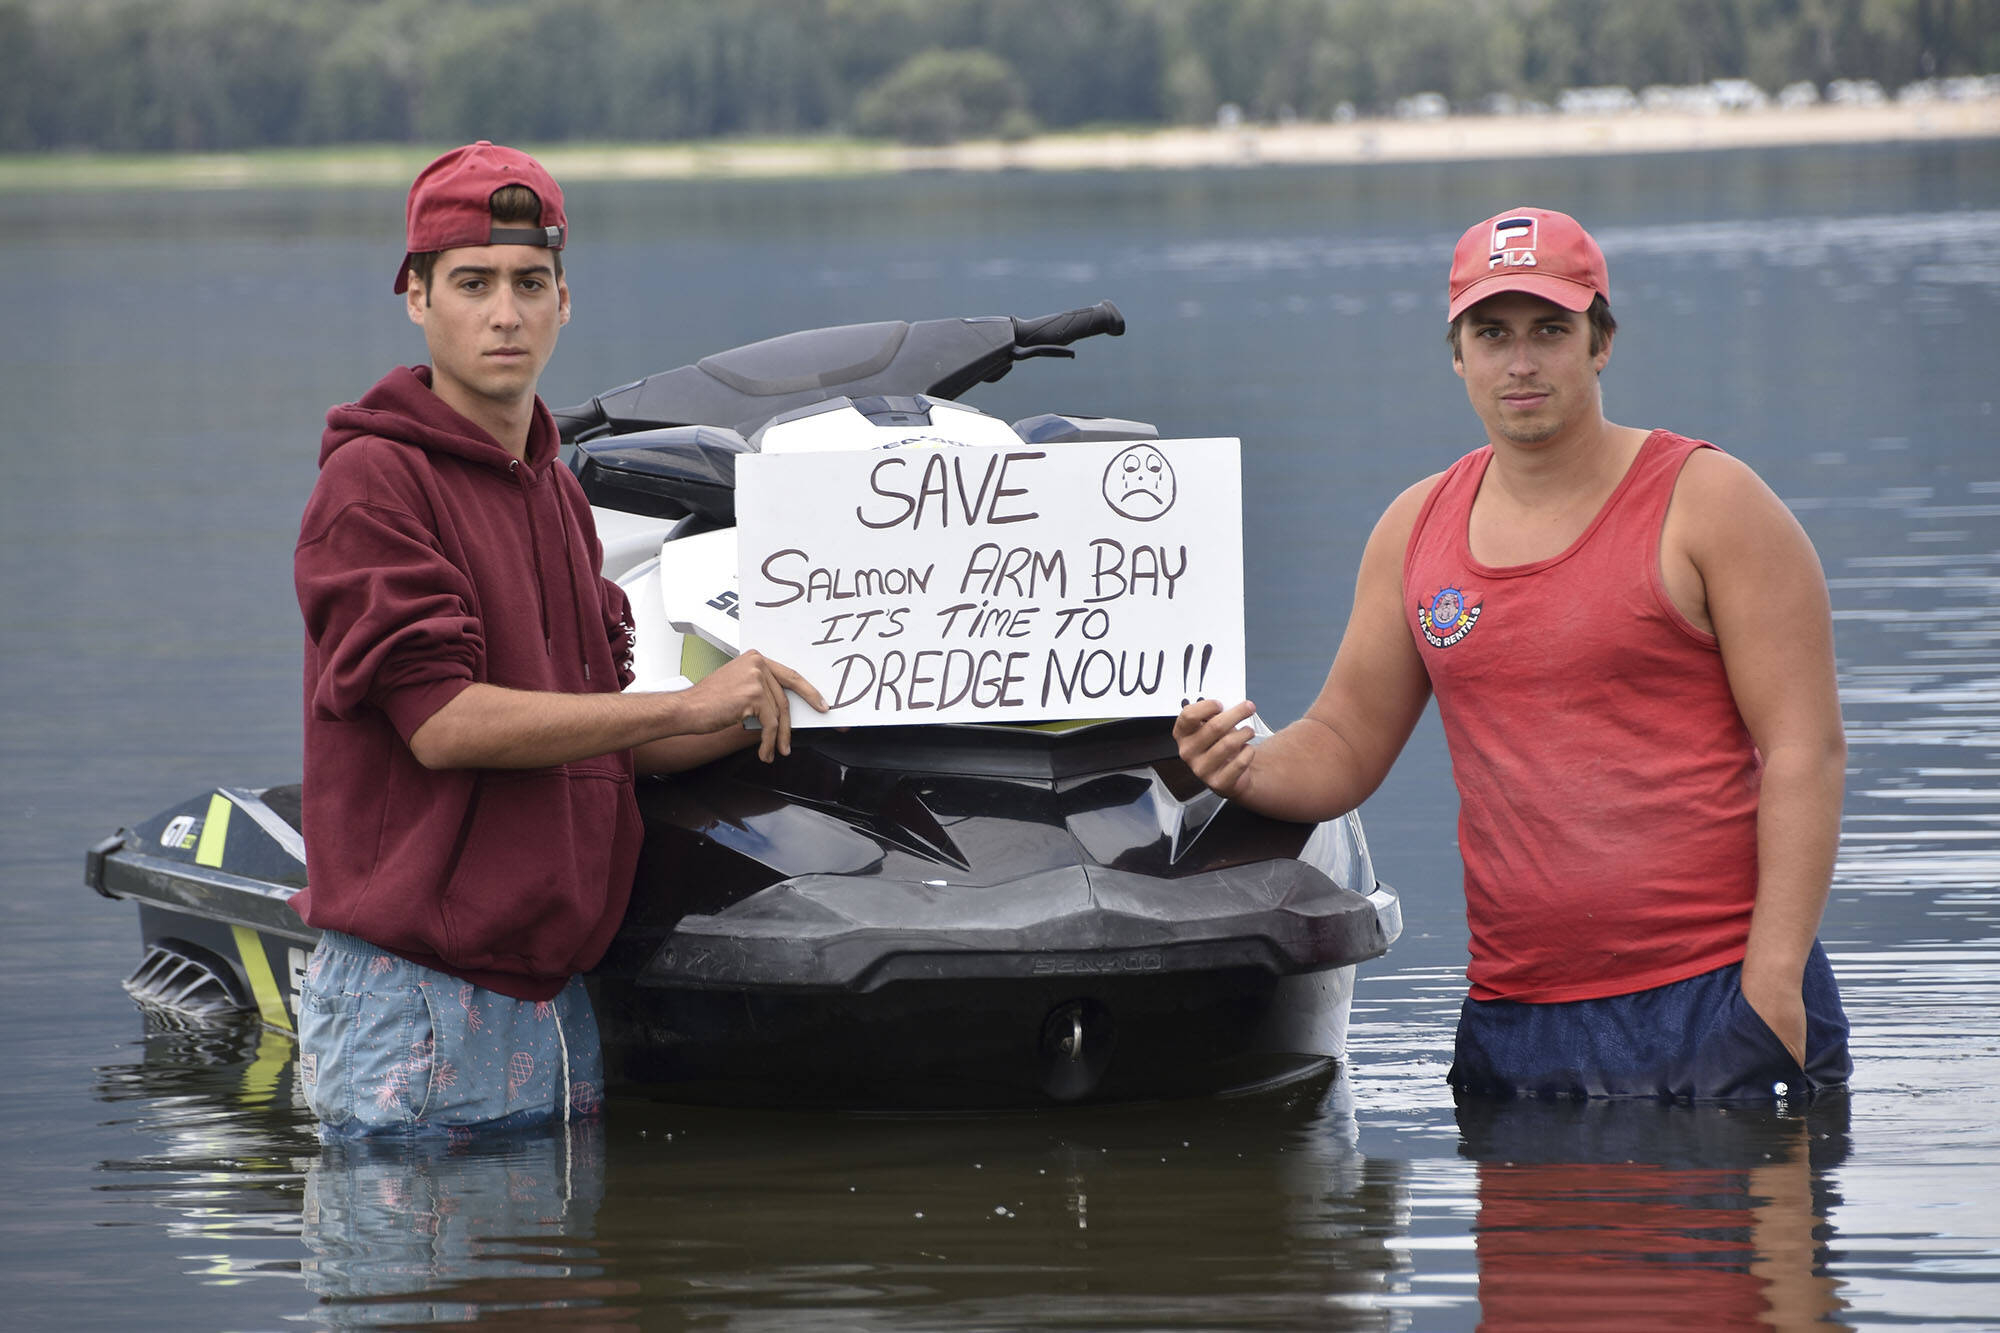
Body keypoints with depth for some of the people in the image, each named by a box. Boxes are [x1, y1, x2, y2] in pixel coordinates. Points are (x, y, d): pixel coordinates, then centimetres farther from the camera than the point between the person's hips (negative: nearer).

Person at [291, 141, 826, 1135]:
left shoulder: (557, 493, 17)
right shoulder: (373, 478, -9)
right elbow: (444, 722, -19)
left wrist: (763, 717, 1)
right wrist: (690, 706, -16)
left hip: (553, 1003, 8)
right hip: (415, 1005, -8)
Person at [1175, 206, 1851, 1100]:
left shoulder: (1708, 503, -2)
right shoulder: (1415, 530, 12)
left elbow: (1805, 749, -7)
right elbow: (1345, 745, 18)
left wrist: (1773, 984, -15)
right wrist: (1247, 772, -7)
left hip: (1711, 1001, -4)